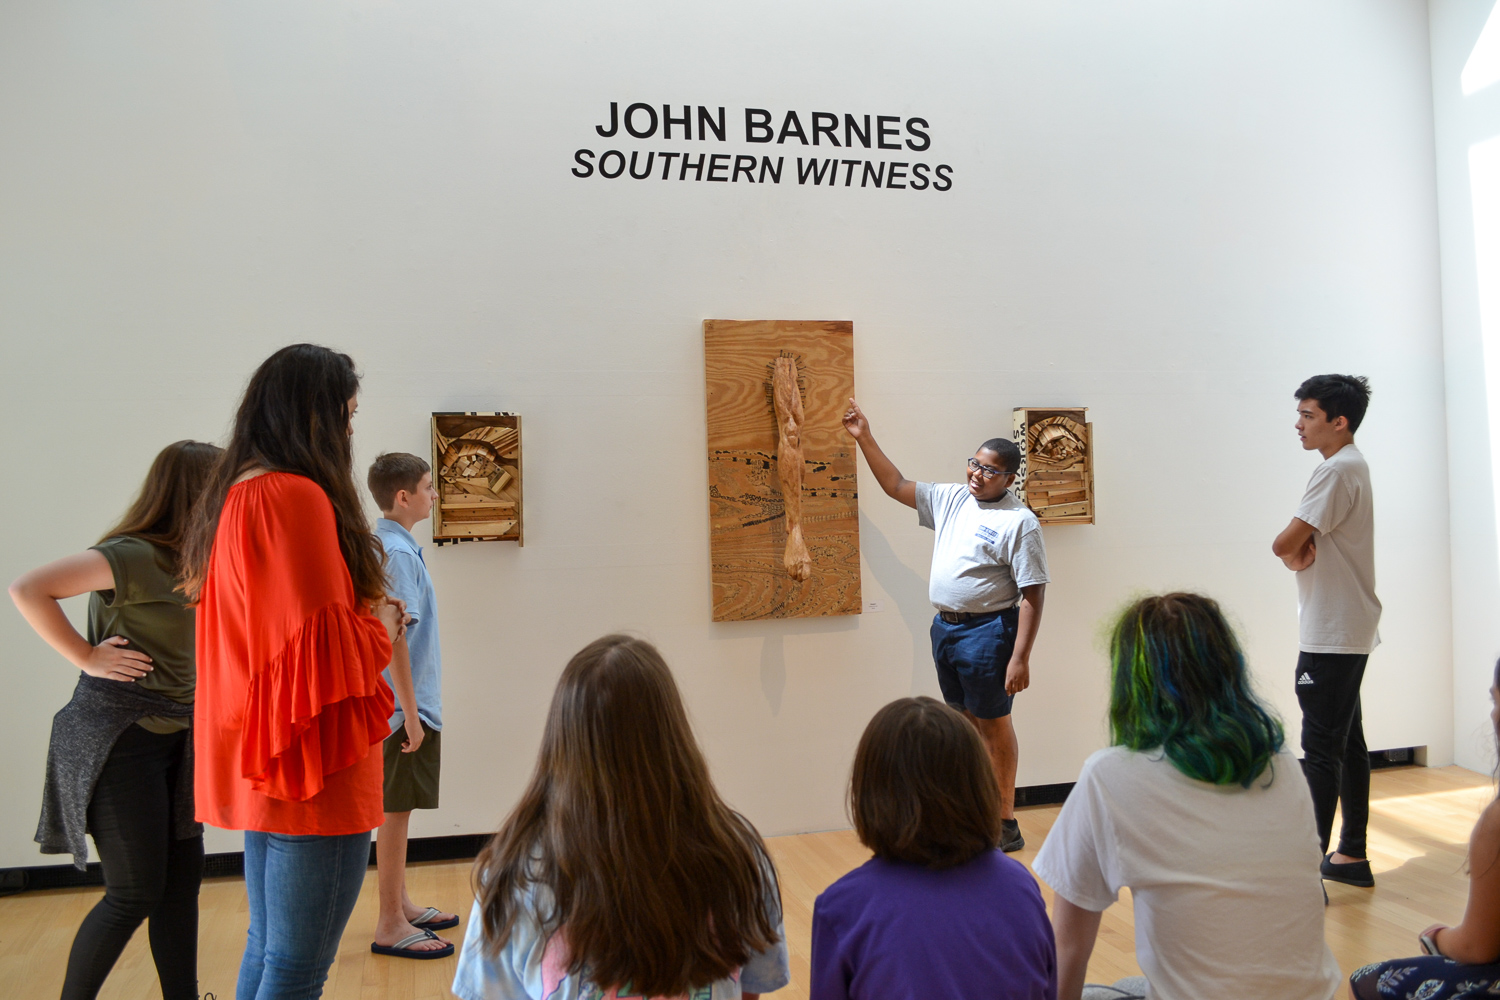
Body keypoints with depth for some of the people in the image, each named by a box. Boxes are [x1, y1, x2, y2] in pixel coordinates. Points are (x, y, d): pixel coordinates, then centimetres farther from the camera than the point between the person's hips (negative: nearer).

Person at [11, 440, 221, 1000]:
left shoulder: (188, 560, 10)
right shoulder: (136, 555, -18)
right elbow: (27, 589, -24)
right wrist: (87, 658, -18)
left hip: (176, 736, 8)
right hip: (121, 737, -8)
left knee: (182, 881, 11)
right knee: (135, 894, 0)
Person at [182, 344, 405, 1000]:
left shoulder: (234, 497, 12)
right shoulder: (296, 496, -18)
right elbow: (326, 650, -23)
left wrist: (365, 621, 13)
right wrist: (381, 630, -3)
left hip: (263, 765, 10)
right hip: (315, 772, -10)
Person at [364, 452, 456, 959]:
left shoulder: (386, 545, 10)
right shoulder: (397, 553, -19)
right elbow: (394, 638, -23)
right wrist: (410, 713, -21)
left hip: (403, 705, 10)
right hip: (404, 706, -10)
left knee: (397, 809, 18)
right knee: (395, 811, 1)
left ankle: (401, 905, 31)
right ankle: (390, 926, 12)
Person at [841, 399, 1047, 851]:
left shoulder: (1019, 522, -13)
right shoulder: (951, 498, 9)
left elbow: (1032, 594, -17)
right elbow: (897, 486, 16)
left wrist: (1020, 658, -21)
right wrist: (865, 439, 10)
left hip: (988, 631, -7)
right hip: (945, 627, 7)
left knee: (994, 725, 0)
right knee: (967, 723, 15)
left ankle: (1005, 824, 10)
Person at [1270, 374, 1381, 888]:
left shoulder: (1338, 470, -17)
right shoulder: (1351, 466, 16)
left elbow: (1284, 544, -21)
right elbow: (1298, 545, 12)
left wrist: (1296, 552, 0)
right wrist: (1303, 551, -9)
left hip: (1332, 636, -10)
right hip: (1347, 632, 10)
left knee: (1321, 748, -7)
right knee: (1347, 743, 14)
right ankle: (1352, 855, 24)